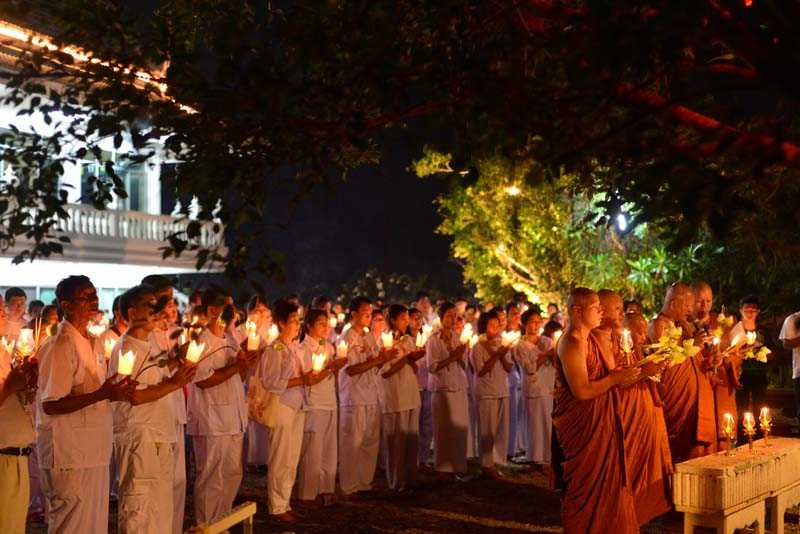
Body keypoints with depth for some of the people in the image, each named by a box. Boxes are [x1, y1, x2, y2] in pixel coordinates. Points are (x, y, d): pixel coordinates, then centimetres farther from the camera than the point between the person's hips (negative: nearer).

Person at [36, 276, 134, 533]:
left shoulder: (88, 342, 14)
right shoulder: (60, 346, -15)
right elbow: (51, 405, -21)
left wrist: (114, 393, 3)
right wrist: (101, 394, -27)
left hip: (93, 452, 9)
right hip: (69, 456, -9)